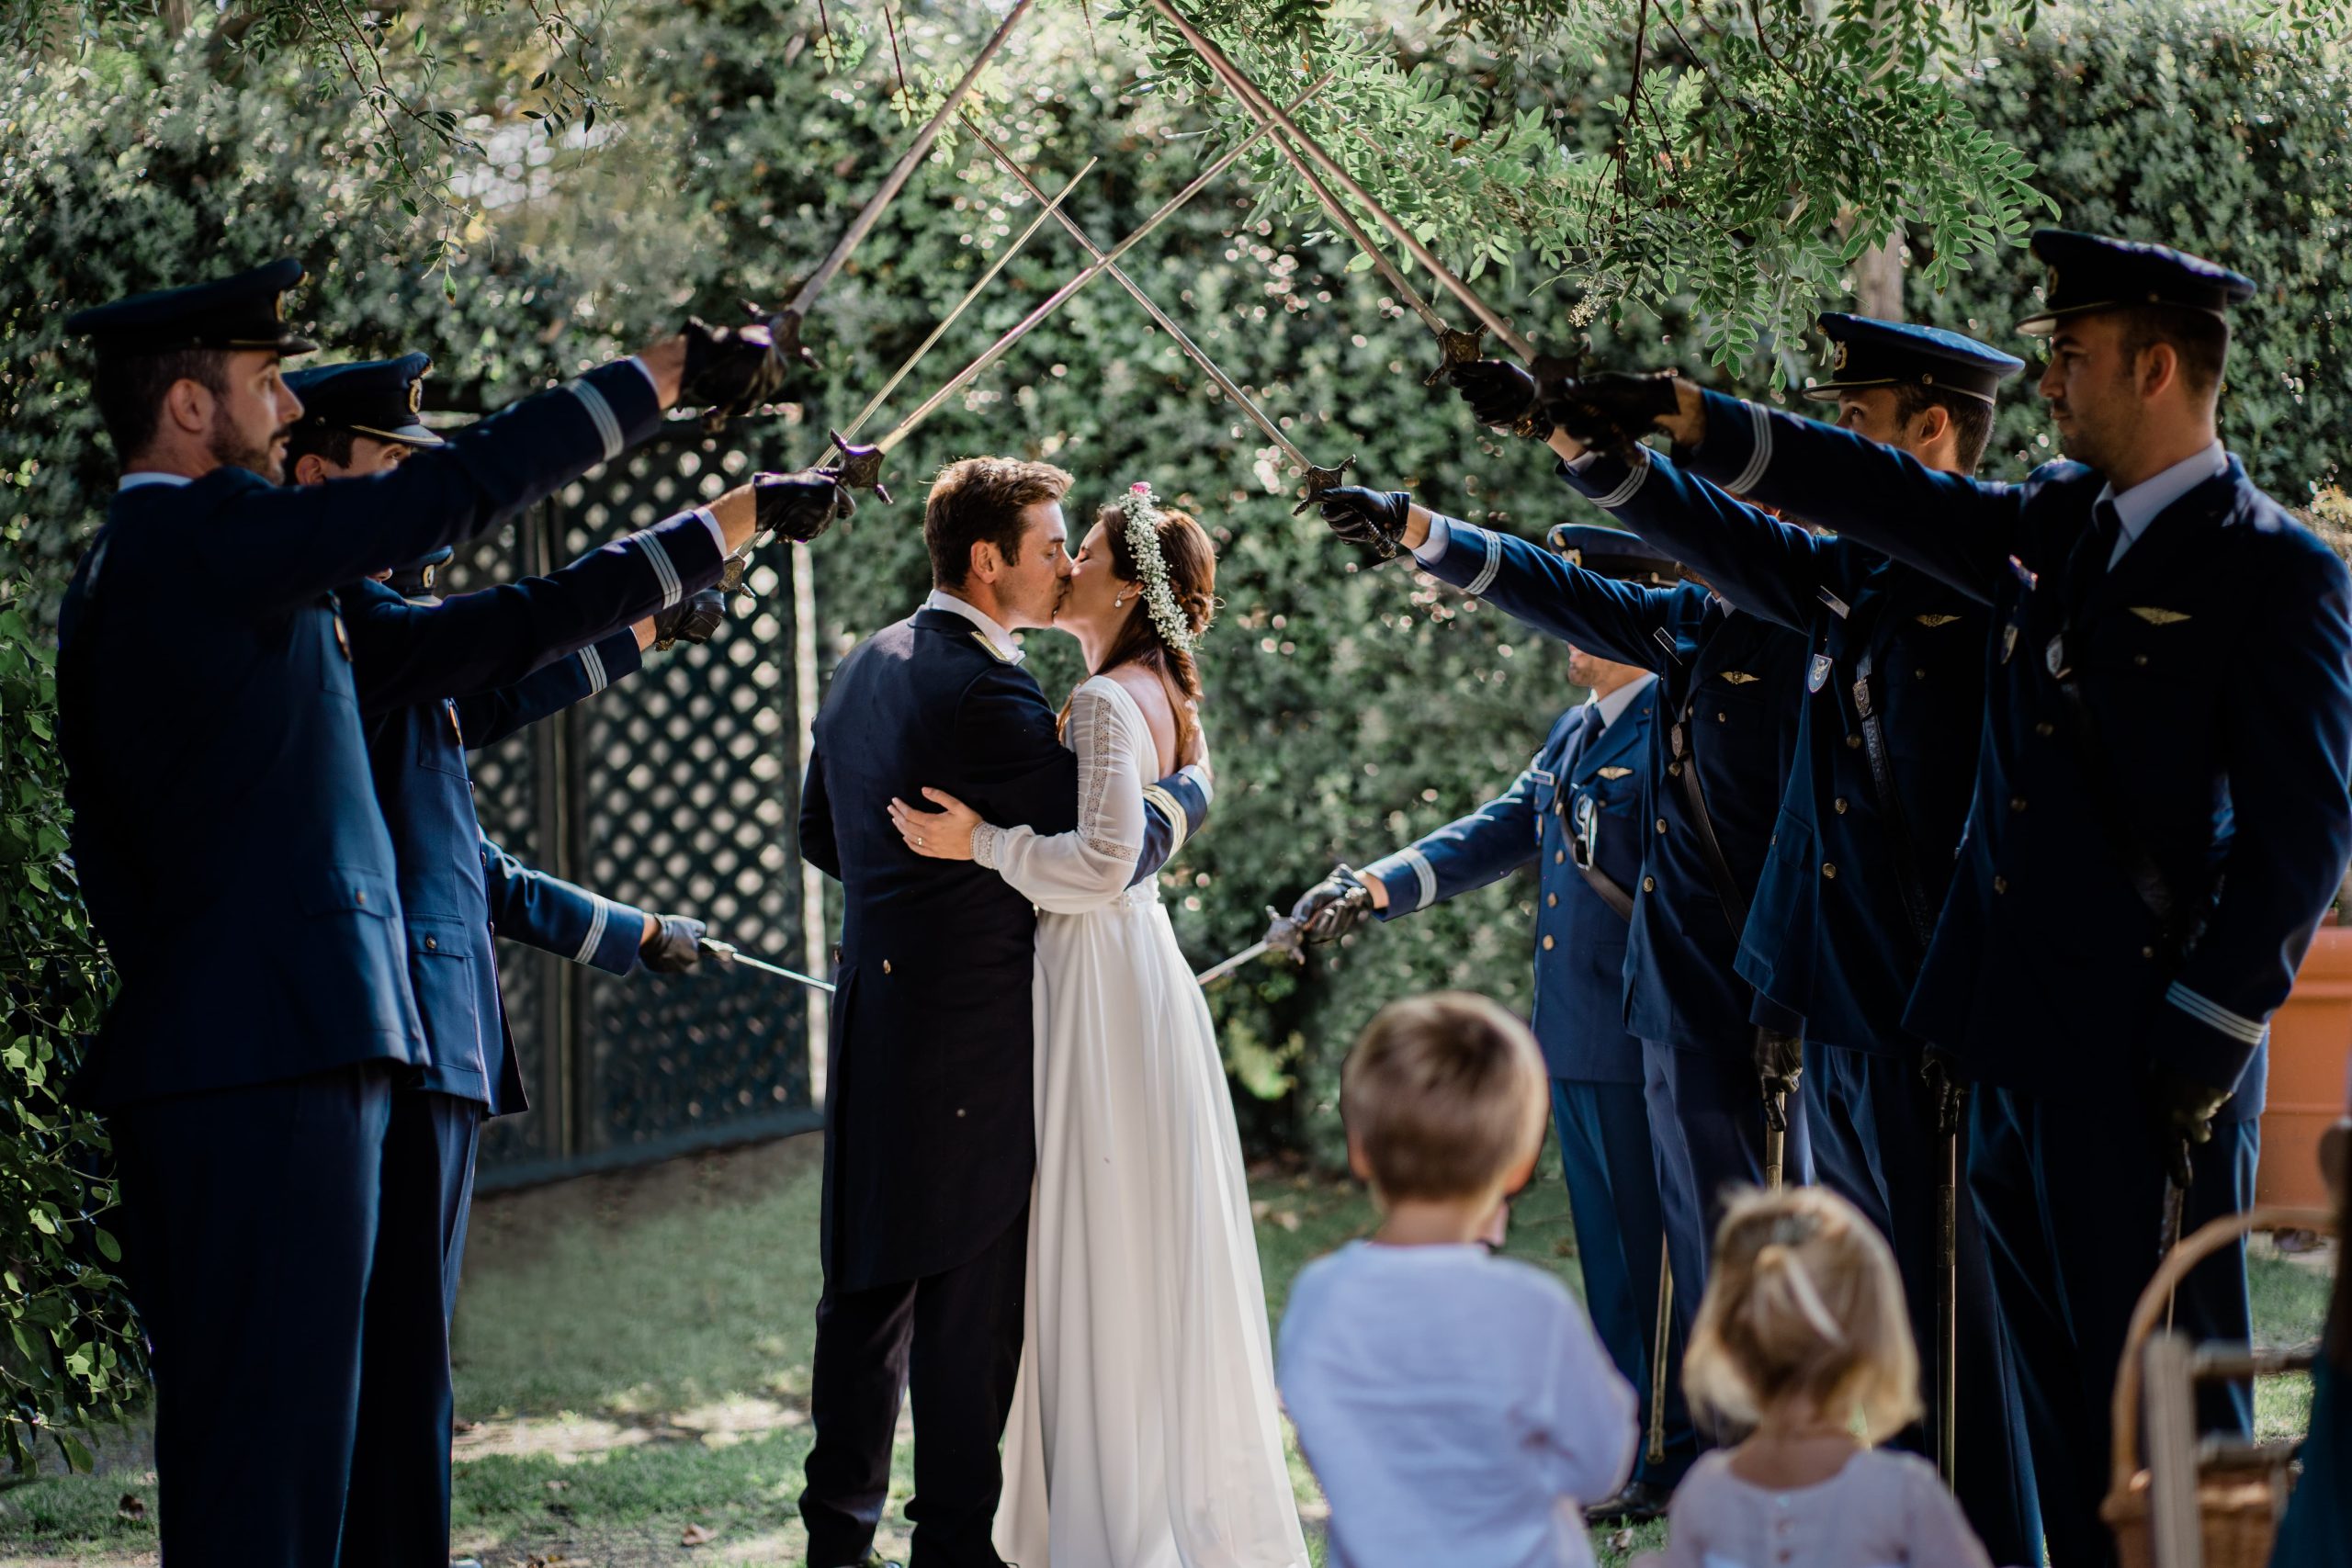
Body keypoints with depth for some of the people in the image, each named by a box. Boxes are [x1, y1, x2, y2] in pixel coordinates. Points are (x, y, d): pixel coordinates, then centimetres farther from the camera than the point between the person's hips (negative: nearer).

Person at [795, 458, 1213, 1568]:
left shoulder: (866, 667, 11)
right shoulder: (983, 692, -18)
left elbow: (821, 833, 22)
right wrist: (1189, 785, 0)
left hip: (876, 1014, 9)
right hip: (972, 1032, -9)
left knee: (870, 1280, 14)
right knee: (971, 1293, -2)